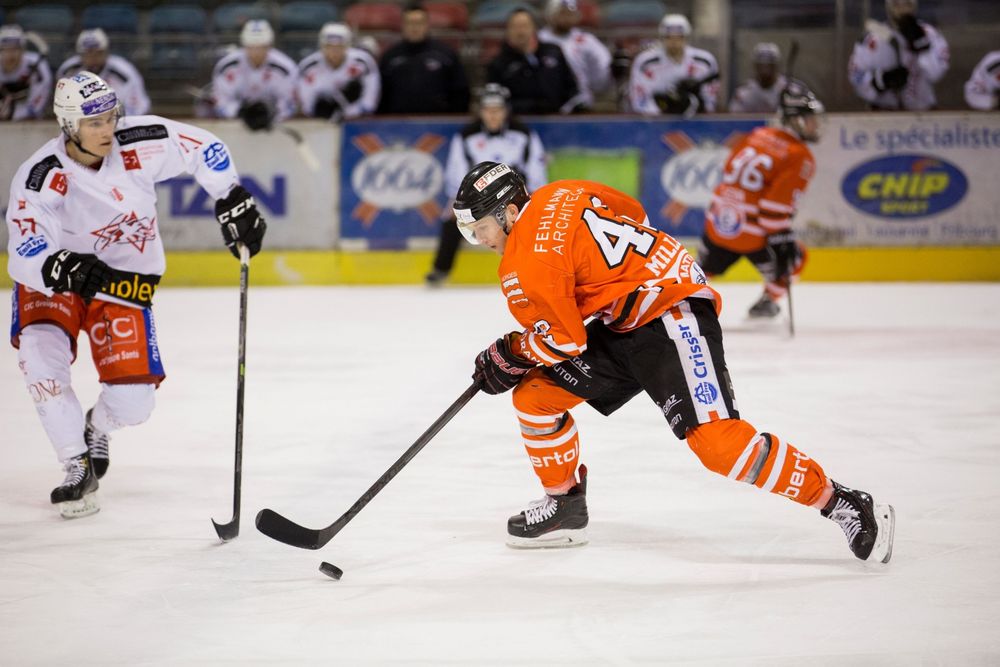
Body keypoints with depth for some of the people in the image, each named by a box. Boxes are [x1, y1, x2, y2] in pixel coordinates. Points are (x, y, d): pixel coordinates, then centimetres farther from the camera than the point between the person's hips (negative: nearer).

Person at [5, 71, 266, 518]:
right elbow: (25, 256, -36)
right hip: (50, 280, -2)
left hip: (122, 280, 2)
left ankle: (97, 429, 31)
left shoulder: (140, 144, -20)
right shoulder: (40, 179, -27)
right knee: (41, 356, -30)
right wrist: (62, 267, -56)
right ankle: (79, 468, -11)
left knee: (133, 403, -9)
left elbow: (203, 149, -4)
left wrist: (233, 202, -6)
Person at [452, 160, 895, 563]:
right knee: (534, 395, 6)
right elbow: (632, 212, 20)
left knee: (714, 438, -22)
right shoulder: (556, 196, 7)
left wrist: (510, 356, 3)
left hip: (673, 317, -11)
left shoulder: (527, 261, -18)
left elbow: (563, 339, -15)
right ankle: (565, 506, 24)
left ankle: (843, 506, -17)